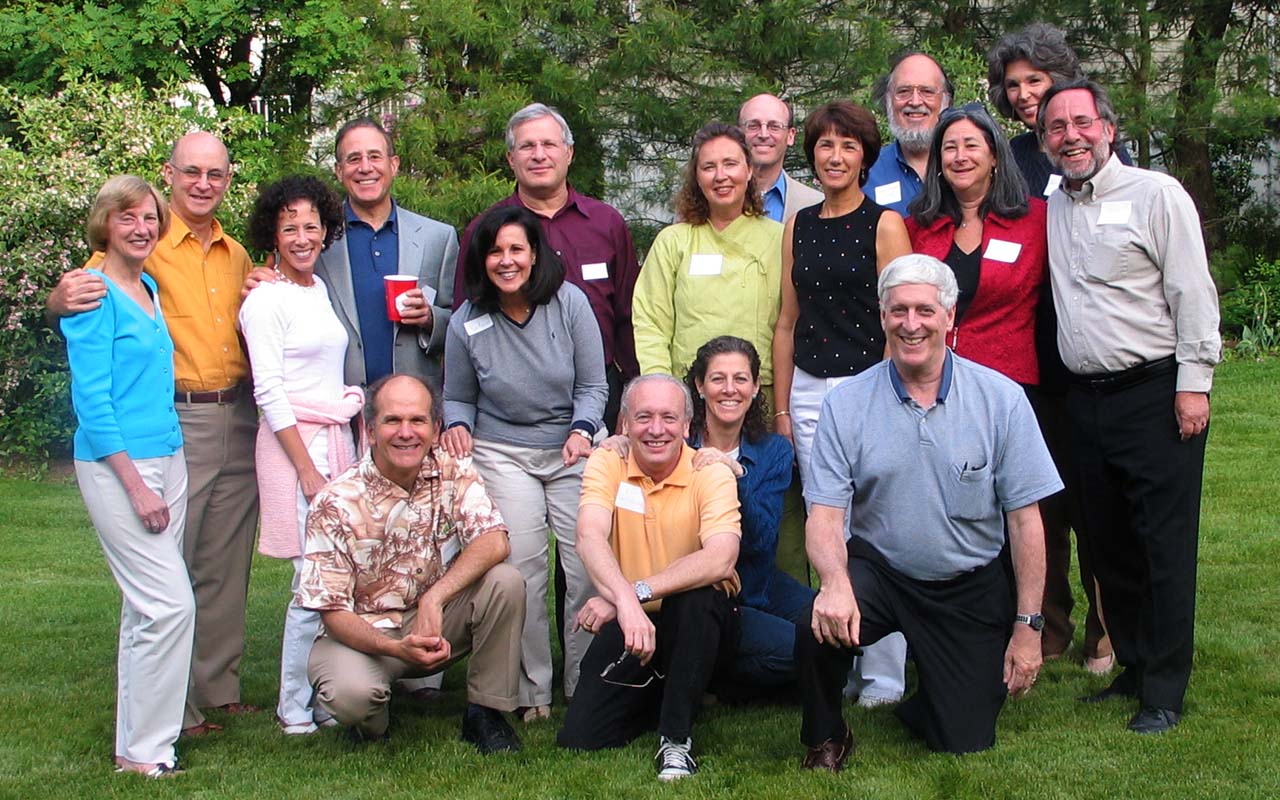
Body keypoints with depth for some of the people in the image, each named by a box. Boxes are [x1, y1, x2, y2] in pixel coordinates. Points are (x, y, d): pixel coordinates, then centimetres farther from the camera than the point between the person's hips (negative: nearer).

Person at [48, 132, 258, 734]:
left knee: (226, 565, 12)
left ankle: (219, 688, 23)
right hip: (175, 420, -6)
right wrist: (64, 296, -34)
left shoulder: (236, 255, 14)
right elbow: (69, 299, -11)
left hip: (238, 419, 6)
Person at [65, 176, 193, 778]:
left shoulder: (150, 289, 14)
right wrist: (135, 485, -17)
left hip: (167, 456, 8)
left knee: (149, 605, 11)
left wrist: (163, 475, 16)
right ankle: (142, 749, -1)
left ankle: (143, 731, 19)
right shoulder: (94, 294, -10)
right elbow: (91, 400, -14)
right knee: (171, 604, -11)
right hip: (114, 463, -8)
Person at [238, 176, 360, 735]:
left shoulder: (319, 289, 14)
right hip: (295, 442, -7)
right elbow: (269, 394, -12)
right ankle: (296, 710, 4)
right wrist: (307, 470, -14)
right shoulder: (267, 300, -8)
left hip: (337, 437, 7)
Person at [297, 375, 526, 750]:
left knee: (505, 581, -23)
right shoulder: (336, 503, -16)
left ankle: (485, 714, -7)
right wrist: (396, 648, -35)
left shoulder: (453, 472, -8)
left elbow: (493, 542, -21)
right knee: (351, 693, -35)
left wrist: (434, 600, -34)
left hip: (438, 622, 3)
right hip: (364, 632, -3)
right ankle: (370, 725, 5)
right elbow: (333, 610, -17)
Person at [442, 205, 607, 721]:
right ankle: (531, 692, 4)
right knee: (522, 572, -10)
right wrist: (457, 426, -10)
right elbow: (458, 398, 12)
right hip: (503, 455, 0)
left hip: (573, 450, 0)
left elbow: (593, 386, 0)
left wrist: (582, 429, -17)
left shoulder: (568, 302, -6)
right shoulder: (468, 322, -2)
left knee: (590, 568, -10)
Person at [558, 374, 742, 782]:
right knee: (579, 741, -13)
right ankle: (657, 698, 20)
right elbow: (590, 536, -22)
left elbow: (720, 559, -27)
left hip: (698, 625, -2)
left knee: (699, 595, -36)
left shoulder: (712, 473, -10)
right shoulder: (606, 463, -4)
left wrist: (637, 593, -36)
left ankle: (677, 738, -20)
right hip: (626, 624, 2)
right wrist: (625, 601, -41)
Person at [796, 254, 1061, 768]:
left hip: (971, 589, 1)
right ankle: (825, 740, 0)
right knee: (822, 627, -32)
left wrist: (1028, 625, -7)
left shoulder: (1001, 399, -8)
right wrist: (835, 582, -33)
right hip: (877, 571, 0)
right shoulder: (846, 404, -7)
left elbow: (1024, 518, -5)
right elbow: (825, 514, -12)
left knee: (965, 745, 0)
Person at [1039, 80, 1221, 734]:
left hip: (1154, 393, -6)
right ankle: (1132, 667, 23)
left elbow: (1193, 293, -7)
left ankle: (1164, 692, 2)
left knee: (1164, 546, -4)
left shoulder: (1156, 194, -3)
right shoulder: (1050, 210, 14)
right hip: (1086, 399, 6)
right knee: (1107, 545, 11)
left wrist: (1194, 383, -13)